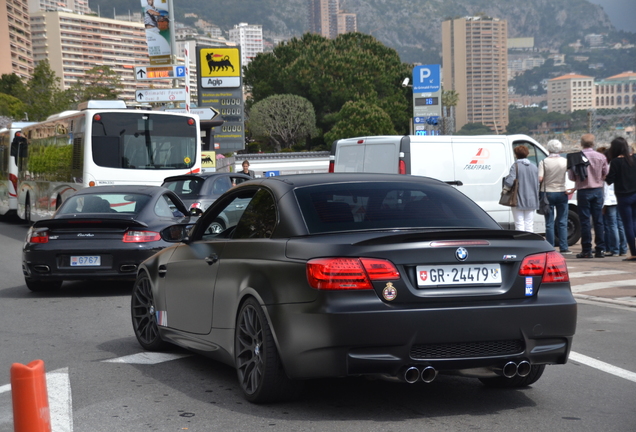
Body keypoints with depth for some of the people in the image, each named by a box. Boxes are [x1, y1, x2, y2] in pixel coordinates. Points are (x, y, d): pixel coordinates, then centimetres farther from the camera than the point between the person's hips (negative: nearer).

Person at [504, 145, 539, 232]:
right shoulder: (534, 167, 7)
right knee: (529, 226, 8)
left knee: (519, 226, -1)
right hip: (531, 201, 5)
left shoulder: (515, 166, -10)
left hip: (518, 201, -5)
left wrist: (506, 178, 2)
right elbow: (537, 185, 9)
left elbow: (509, 182, -19)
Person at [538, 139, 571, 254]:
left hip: (547, 193, -1)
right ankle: (563, 247, 5)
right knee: (562, 222, 8)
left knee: (549, 223, 4)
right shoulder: (565, 161, -1)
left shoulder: (544, 162, -8)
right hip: (561, 193, 1)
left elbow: (540, 178, -16)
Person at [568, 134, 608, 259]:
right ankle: (600, 249, 8)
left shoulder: (576, 158, -10)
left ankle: (586, 250, 1)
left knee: (585, 221, 1)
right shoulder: (601, 157, -2)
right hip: (597, 190, 2)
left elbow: (571, 176, -7)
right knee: (598, 221, 8)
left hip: (583, 191, -2)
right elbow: (605, 174, 5)